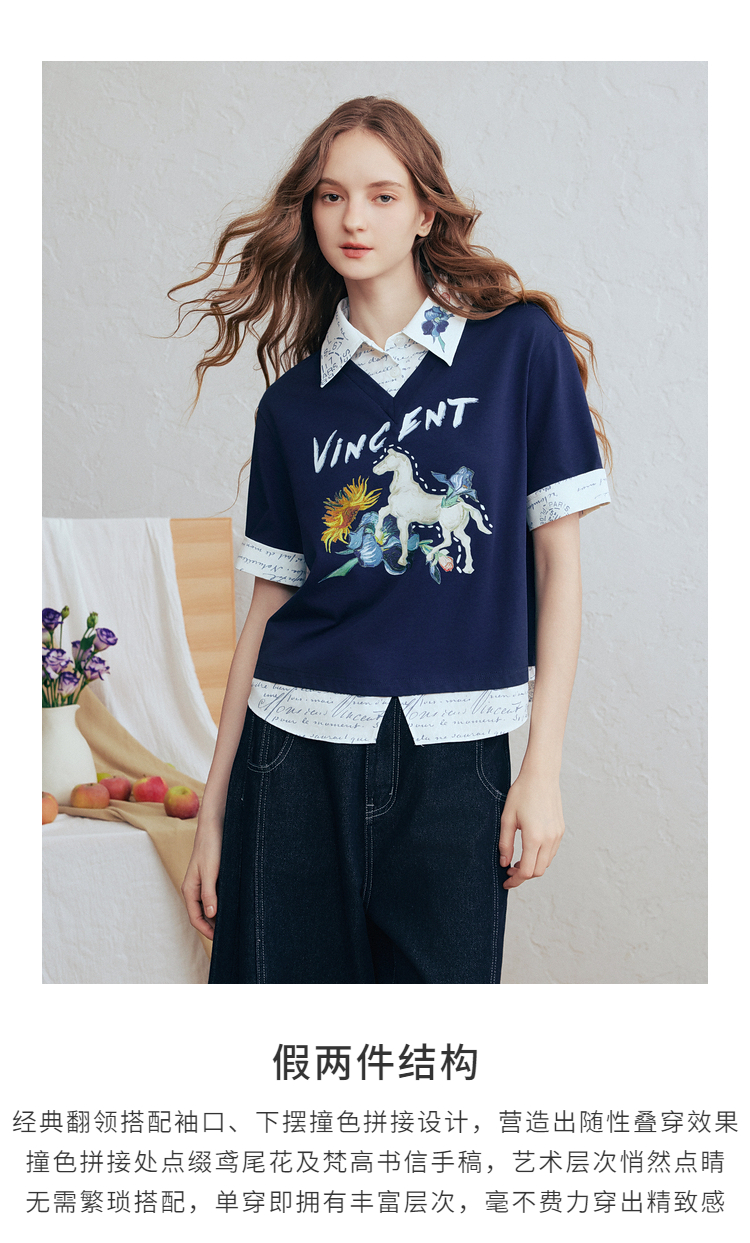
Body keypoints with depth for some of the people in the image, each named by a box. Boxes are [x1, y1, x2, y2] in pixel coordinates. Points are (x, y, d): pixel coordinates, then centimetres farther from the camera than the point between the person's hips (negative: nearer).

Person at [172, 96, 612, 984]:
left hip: (453, 755, -2)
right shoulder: (293, 402, 8)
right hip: (296, 753, 2)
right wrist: (213, 809, 8)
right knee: (285, 977, 7)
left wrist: (544, 768, -7)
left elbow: (558, 560, -1)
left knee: (443, 976, 5)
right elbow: (270, 604, 9)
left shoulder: (521, 346, 0)